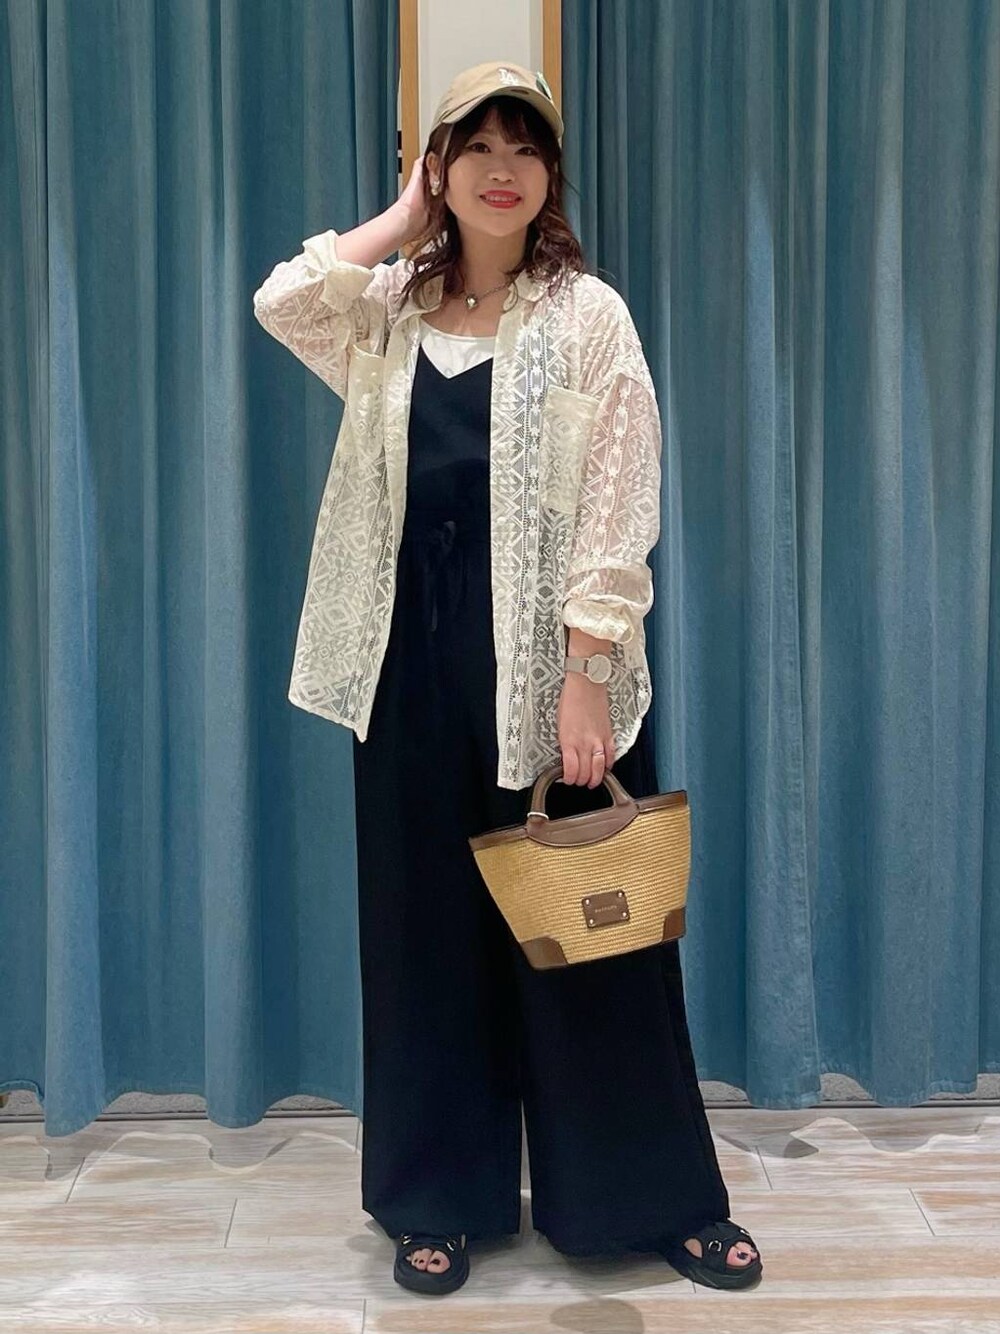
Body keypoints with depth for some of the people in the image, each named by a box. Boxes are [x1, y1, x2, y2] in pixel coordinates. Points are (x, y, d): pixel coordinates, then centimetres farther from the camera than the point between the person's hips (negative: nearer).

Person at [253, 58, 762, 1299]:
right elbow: (281, 302, -11)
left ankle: (661, 1198, 21)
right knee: (427, 925, 9)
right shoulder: (389, 311, 9)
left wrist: (584, 679, -17)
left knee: (583, 926, 4)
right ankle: (442, 1200, 25)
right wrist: (404, 214, 1)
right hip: (415, 651, 4)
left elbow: (616, 513, -9)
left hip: (546, 653, -3)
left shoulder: (588, 314, -2)